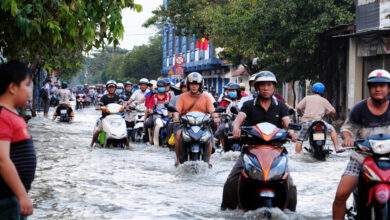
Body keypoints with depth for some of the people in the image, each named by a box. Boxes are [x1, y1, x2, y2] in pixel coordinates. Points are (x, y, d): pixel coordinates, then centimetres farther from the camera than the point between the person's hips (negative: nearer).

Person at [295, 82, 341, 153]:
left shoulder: (307, 98, 17)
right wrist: (326, 112, 34)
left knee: (300, 140, 11)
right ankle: (337, 148, 9)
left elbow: (298, 108, 8)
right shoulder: (324, 100, 16)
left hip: (306, 121, 1)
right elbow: (333, 111, 13)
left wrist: (303, 113, 29)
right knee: (332, 129, 16)